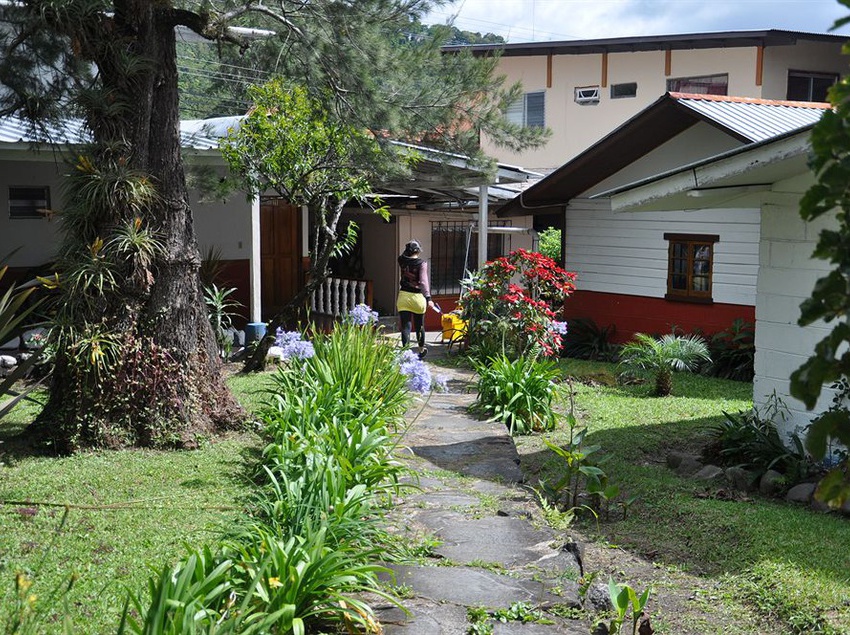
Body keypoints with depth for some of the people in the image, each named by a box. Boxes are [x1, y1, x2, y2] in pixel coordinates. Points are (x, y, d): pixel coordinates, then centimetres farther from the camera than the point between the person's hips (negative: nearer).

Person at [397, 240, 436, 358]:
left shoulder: (402, 262, 1)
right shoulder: (422, 264, -9)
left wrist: (408, 249, 19)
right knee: (419, 325, 16)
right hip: (417, 296, -2)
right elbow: (424, 281, -20)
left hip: (403, 296, 2)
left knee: (405, 326, -2)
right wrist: (428, 298, -25)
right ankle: (421, 350, 35)